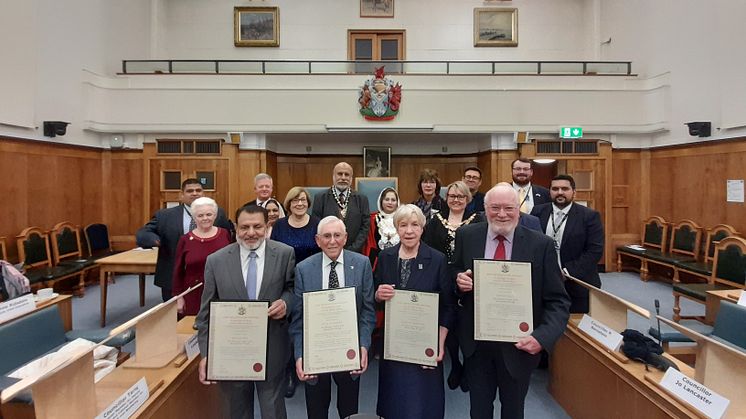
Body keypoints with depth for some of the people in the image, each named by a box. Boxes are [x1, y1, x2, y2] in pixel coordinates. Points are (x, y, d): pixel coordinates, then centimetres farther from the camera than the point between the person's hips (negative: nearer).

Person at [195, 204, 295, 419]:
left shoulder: (285, 254, -7)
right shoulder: (216, 261, -4)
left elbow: (293, 288, 6)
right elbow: (206, 312, 0)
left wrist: (285, 302, -17)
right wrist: (206, 353, -3)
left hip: (272, 350, -1)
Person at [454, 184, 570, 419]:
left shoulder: (541, 245, -13)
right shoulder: (467, 236, -6)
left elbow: (558, 301, -10)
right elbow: (457, 277, 6)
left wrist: (542, 337, -25)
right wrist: (459, 281, -17)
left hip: (519, 346, -1)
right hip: (476, 343, 1)